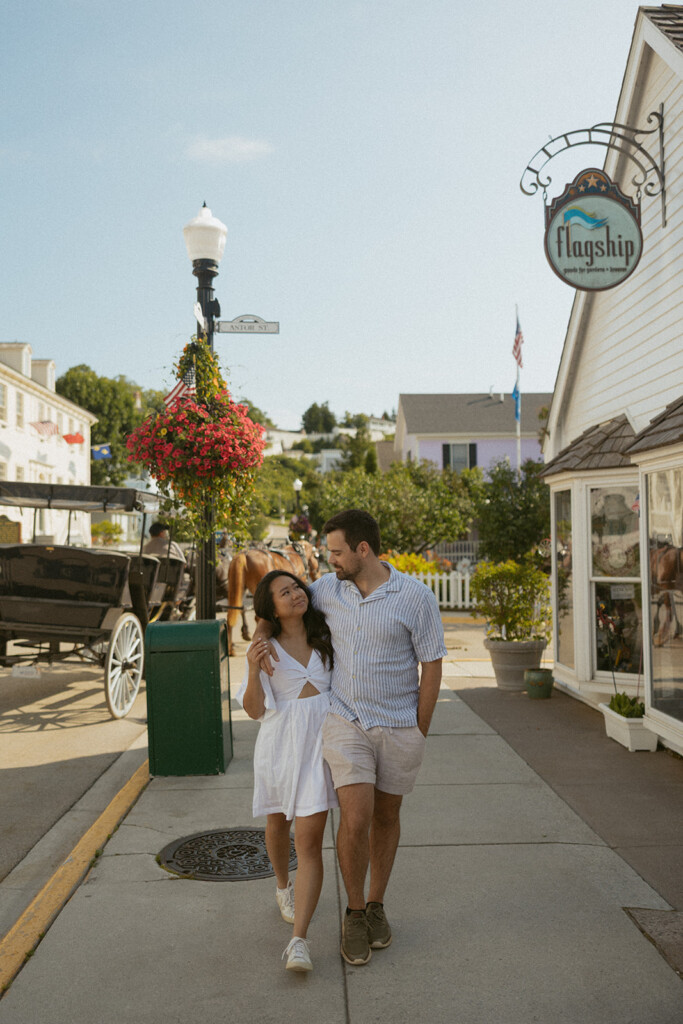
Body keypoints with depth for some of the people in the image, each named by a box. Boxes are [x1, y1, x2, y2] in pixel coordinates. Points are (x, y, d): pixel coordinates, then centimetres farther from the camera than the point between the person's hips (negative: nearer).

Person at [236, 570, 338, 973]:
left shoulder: (326, 633, 4)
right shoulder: (266, 647, -3)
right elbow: (254, 709, -6)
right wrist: (254, 668, -22)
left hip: (320, 740, 0)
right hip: (280, 740, 0)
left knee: (309, 839, -10)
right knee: (279, 822, 21)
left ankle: (299, 940, -9)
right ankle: (284, 887, 50)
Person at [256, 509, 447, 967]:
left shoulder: (417, 597, -15)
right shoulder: (328, 589, -4)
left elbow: (432, 666, -9)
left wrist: (418, 736, -7)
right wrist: (261, 637, -9)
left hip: (400, 727, -1)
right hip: (347, 723, 1)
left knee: (387, 816, 15)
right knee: (355, 821, -8)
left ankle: (376, 906, 35)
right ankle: (355, 913, 17)